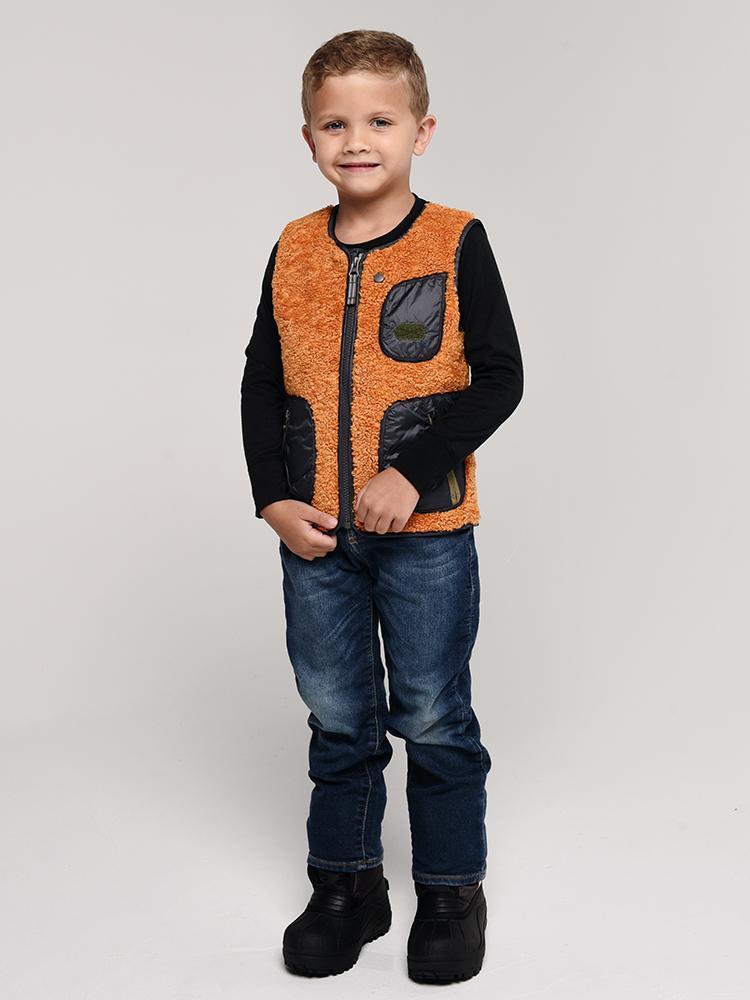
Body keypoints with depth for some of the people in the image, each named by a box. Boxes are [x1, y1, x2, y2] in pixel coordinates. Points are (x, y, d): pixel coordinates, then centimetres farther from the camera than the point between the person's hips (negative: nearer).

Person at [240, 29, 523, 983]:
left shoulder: (456, 242, -7)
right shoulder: (295, 249, 4)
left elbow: (499, 379, -9)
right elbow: (261, 382, 7)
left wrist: (414, 474, -18)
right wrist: (275, 498, -3)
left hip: (425, 532, -3)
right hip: (314, 532, 4)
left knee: (434, 719, 8)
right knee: (336, 717, 15)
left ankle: (451, 888, 27)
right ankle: (345, 882, 32)